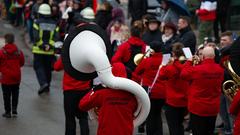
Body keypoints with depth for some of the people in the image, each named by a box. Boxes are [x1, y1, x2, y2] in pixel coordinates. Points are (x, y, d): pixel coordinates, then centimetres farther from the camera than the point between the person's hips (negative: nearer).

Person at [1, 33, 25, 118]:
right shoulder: (18, 52, -4)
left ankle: (8, 112, 11)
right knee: (15, 94, 15)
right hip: (16, 77, 3)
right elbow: (22, 63, 6)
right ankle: (14, 111, 13)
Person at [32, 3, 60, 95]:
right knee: (48, 68, 15)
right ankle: (47, 87, 23)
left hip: (38, 50, -4)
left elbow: (36, 37, -16)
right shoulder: (54, 24, 4)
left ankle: (43, 83, -19)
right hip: (50, 51, 4)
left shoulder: (38, 23, -7)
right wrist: (49, 45, -11)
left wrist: (42, 45, -8)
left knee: (38, 67, 2)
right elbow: (56, 37, -6)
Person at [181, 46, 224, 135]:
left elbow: (183, 74, -5)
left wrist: (189, 62, 9)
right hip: (213, 108, 5)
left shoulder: (197, 69, -21)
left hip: (198, 108, -5)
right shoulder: (220, 69, -6)